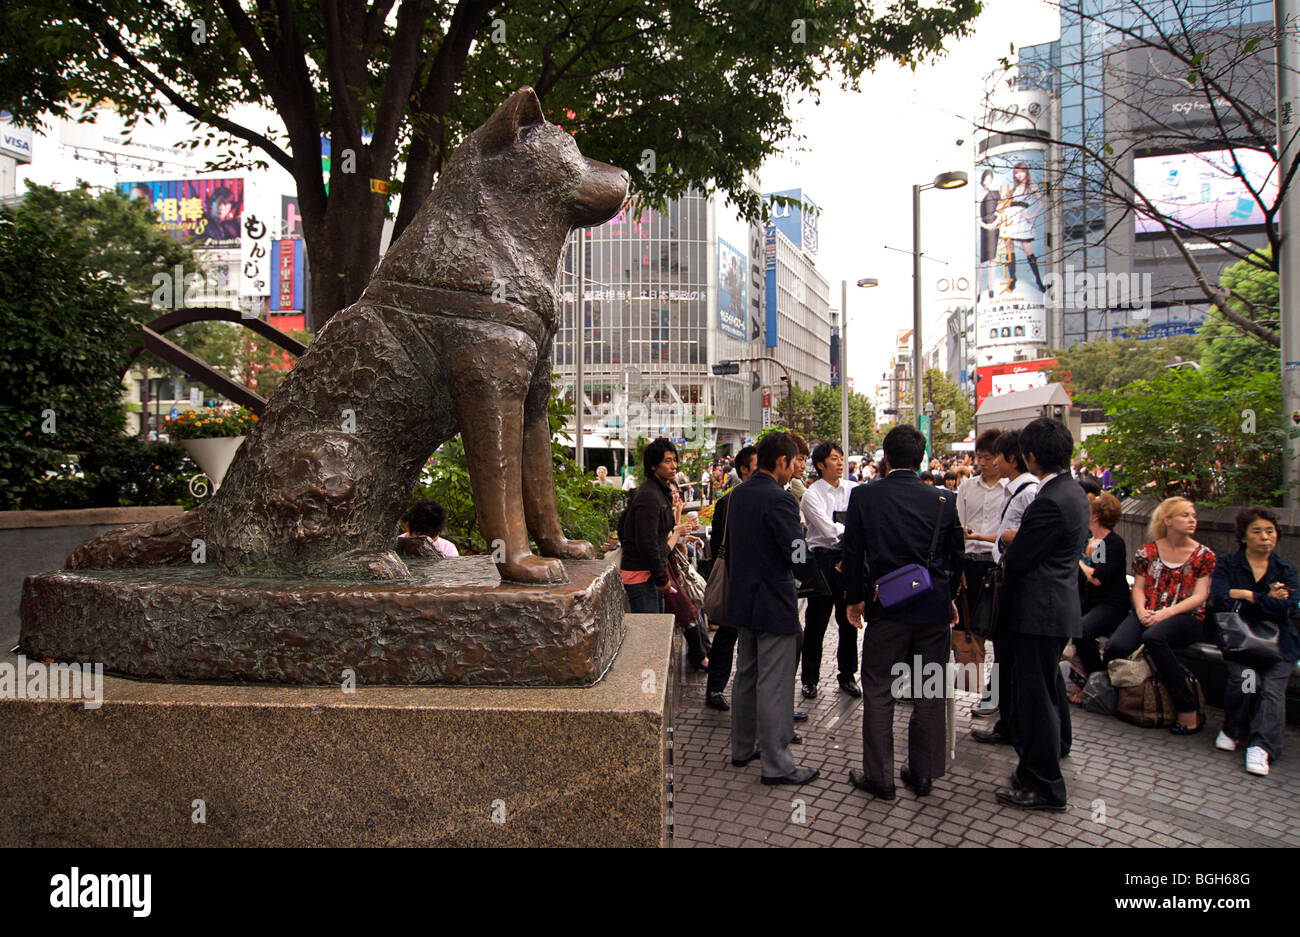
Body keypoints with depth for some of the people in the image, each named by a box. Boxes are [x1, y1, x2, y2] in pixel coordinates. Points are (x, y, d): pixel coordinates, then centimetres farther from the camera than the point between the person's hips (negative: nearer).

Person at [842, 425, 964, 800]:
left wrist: (854, 598, 10)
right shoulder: (944, 500, -3)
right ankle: (923, 772, 23)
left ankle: (879, 776, 14)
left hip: (886, 605, -2)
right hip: (935, 608, 2)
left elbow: (853, 552, -3)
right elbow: (955, 555, 7)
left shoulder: (864, 495, -8)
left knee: (878, 692, 8)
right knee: (929, 693, 13)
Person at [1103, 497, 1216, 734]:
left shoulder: (1204, 555, 8)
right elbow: (1138, 587, 11)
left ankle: (1188, 712, -29)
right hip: (1148, 615, 2)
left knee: (1153, 636, -38)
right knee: (1117, 646, -31)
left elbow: (1200, 596, -1)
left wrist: (1166, 613, -16)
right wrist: (1141, 610, -11)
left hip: (1187, 617, -2)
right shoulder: (1148, 551, 12)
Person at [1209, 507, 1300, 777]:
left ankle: (1261, 746, -27)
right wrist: (1267, 600, -9)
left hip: (1277, 640, 1)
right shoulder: (1226, 564, 9)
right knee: (1246, 677, -26)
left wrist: (1246, 596, -8)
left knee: (1272, 688, -22)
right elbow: (1219, 601, -8)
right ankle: (1232, 730, -3)